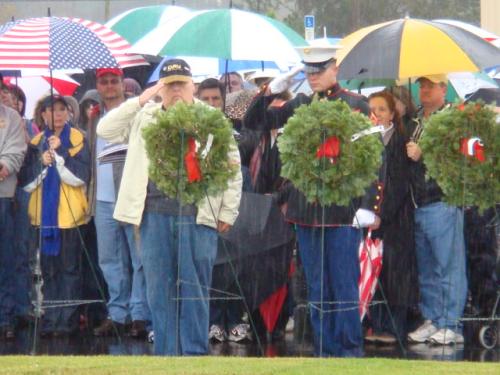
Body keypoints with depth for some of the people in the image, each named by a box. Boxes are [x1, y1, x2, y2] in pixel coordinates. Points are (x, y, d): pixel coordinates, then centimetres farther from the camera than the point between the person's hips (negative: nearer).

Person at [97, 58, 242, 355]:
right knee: (160, 287, 4)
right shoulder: (146, 118, 14)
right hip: (155, 213, 3)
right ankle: (166, 353, 9)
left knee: (194, 287, -2)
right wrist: (139, 102, -1)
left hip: (198, 212, -3)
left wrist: (227, 213, 1)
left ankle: (194, 353, 3)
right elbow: (105, 131, 5)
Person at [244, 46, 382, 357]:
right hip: (306, 211, 5)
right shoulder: (300, 105, 10)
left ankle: (350, 351, 4)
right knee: (317, 289, 10)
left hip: (342, 212, -5)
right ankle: (324, 351, 16)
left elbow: (375, 158, -5)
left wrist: (369, 206, -13)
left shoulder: (355, 106, -3)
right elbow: (254, 121, 14)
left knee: (344, 286, -2)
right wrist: (271, 92, -2)